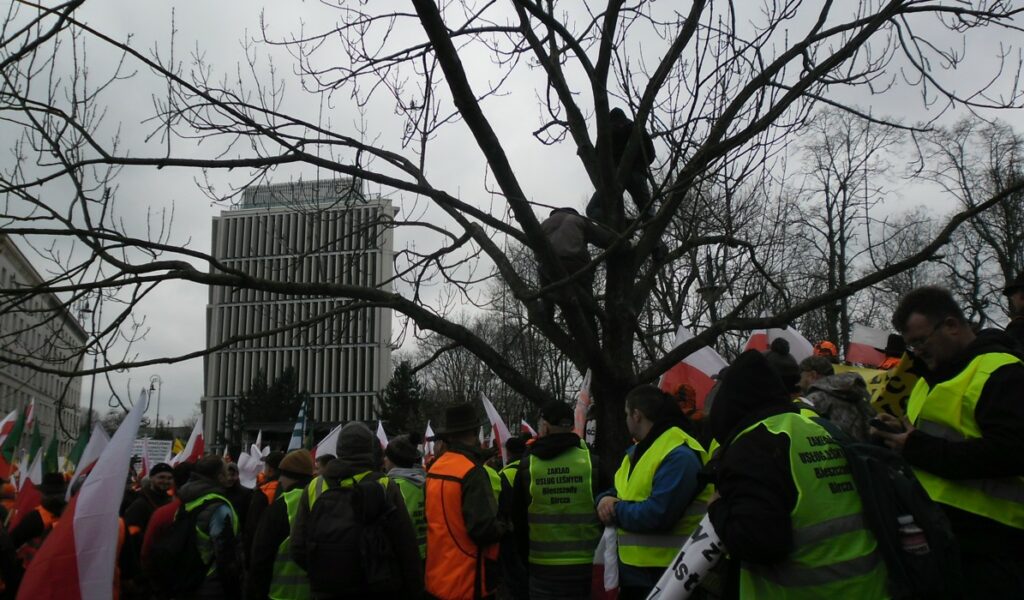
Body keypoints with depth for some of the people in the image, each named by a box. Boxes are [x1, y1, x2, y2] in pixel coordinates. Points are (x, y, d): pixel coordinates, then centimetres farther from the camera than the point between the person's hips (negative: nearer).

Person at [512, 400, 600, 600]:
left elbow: (518, 517, 7)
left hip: (543, 565, 0)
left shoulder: (527, 466, -4)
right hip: (587, 563, 0)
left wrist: (526, 554, 21)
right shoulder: (592, 463, -6)